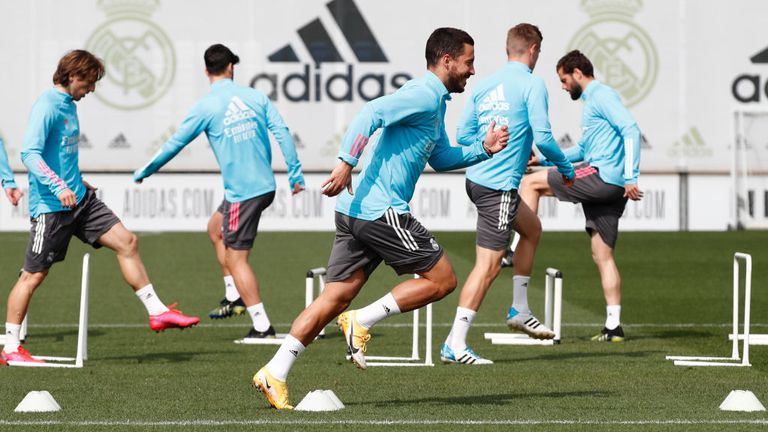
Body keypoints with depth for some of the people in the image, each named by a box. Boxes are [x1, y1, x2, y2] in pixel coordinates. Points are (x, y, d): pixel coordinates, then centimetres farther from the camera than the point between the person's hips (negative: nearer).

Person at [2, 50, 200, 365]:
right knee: (34, 274, -3)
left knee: (126, 242, 2)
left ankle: (157, 311, 8)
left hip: (79, 199, 9)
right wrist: (59, 187, -33)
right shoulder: (47, 106, -15)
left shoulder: (69, 105, 13)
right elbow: (30, 153, -25)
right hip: (50, 206, -9)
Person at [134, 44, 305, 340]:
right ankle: (235, 296, 25)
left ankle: (262, 326, -5)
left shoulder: (205, 107, -7)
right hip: (265, 186, 7)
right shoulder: (256, 97, 5)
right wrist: (296, 174, 3)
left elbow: (174, 144, 0)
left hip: (242, 192, -7)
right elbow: (282, 133, -2)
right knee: (216, 228, 27)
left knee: (236, 260, -1)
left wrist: (142, 173, 13)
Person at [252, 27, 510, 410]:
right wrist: (346, 164, -29)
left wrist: (484, 149, 21)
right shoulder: (425, 95, -10)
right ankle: (362, 321, -4)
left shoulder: (434, 101, 23)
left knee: (335, 297, 5)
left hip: (357, 210, 10)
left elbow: (441, 159, 33)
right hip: (381, 211, -10)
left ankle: (275, 373, -1)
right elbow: (372, 113, -23)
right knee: (441, 279, 0)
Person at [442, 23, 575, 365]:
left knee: (532, 228, 28)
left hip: (477, 178, 9)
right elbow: (542, 137, -14)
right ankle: (454, 345, -11)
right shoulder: (532, 84, -9)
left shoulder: (484, 85, 11)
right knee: (487, 266, -8)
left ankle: (520, 311, 31)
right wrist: (565, 168, 3)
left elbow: (463, 136, 14)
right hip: (498, 187, -9)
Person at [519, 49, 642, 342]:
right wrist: (544, 159, 31)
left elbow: (630, 129, -18)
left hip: (602, 176, -10)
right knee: (602, 255, 7)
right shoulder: (592, 101, 26)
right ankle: (613, 327, 5)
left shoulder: (602, 95, -5)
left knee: (530, 183, -2)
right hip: (608, 188, 10)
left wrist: (631, 177, -24)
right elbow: (584, 150, 35)